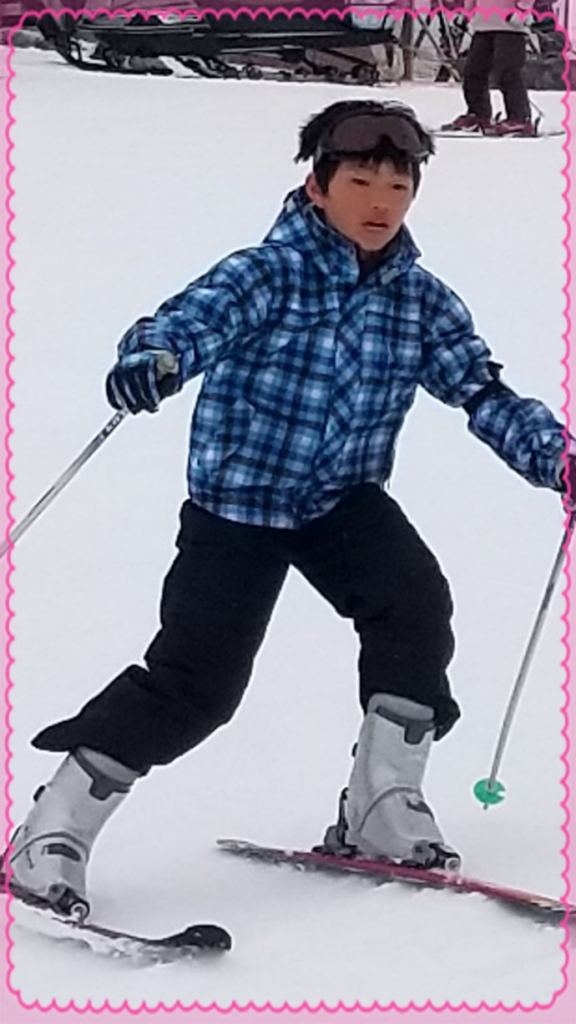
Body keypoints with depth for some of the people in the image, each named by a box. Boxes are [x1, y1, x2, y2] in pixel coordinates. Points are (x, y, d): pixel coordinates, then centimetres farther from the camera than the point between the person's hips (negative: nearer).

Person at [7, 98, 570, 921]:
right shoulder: (270, 274, -17)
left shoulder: (422, 300, -2)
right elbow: (199, 315, -34)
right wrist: (152, 357, -57)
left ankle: (383, 808, -3)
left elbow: (483, 391, -1)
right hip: (237, 503, -5)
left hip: (345, 500, 5)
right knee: (195, 677, -10)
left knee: (415, 605, -20)